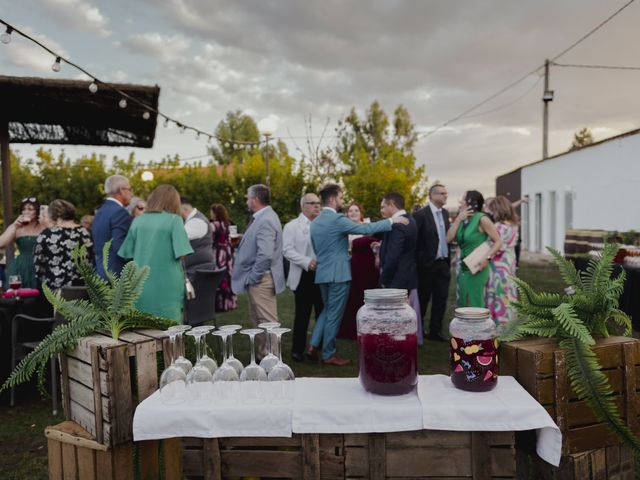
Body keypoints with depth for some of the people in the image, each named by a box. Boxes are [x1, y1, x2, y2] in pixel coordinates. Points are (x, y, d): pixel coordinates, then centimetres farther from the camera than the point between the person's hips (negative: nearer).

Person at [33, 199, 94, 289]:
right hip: (79, 286, 1)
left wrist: (46, 281, 15)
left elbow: (37, 265, 1)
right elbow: (91, 261, 0)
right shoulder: (83, 233, -1)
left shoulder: (45, 235, -3)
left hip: (53, 288, -1)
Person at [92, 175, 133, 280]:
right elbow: (120, 248, -21)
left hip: (101, 272, 9)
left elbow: (97, 248, 18)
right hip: (117, 275, -9)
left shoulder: (100, 212, 15)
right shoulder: (120, 212, -14)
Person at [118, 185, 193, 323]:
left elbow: (127, 253, 5)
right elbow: (181, 254, -12)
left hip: (141, 288, 4)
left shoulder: (138, 221, 4)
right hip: (166, 288, -4)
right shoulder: (174, 220, -7)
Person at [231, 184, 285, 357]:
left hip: (261, 279, -11)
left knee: (267, 322, -1)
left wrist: (253, 277, -20)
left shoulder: (265, 221, -20)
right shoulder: (262, 217, 11)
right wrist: (251, 277, 15)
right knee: (257, 319, 19)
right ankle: (261, 354, 32)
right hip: (257, 278, 11)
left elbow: (265, 254, -30)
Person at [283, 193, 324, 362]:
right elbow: (287, 250, -8)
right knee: (302, 314, 4)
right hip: (303, 276, -3)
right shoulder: (292, 226, 1)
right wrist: (307, 262, -18)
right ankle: (298, 349, 16)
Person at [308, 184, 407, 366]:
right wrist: (392, 221, -15)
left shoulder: (315, 222, 10)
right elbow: (365, 229, -21)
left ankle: (314, 345, 15)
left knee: (327, 311, 21)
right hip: (337, 274, -8)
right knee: (334, 314, 2)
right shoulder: (337, 219, -17)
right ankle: (329, 354, 13)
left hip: (322, 273, 8)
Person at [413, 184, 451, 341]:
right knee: (423, 299, 8)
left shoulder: (445, 213, 9)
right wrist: (418, 262, -13)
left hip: (444, 263, 6)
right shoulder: (421, 214, -13)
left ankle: (435, 331, 19)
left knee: (441, 299, 8)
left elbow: (447, 236, 13)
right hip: (427, 264, -6)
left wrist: (449, 259, 8)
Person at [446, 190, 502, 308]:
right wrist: (458, 219, -5)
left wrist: (487, 258, -25)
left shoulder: (481, 219, -11)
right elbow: (448, 239, -1)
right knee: (462, 304, 12)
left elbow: (498, 242, -12)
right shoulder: (462, 220, 10)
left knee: (475, 305, -2)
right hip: (463, 268, 7)